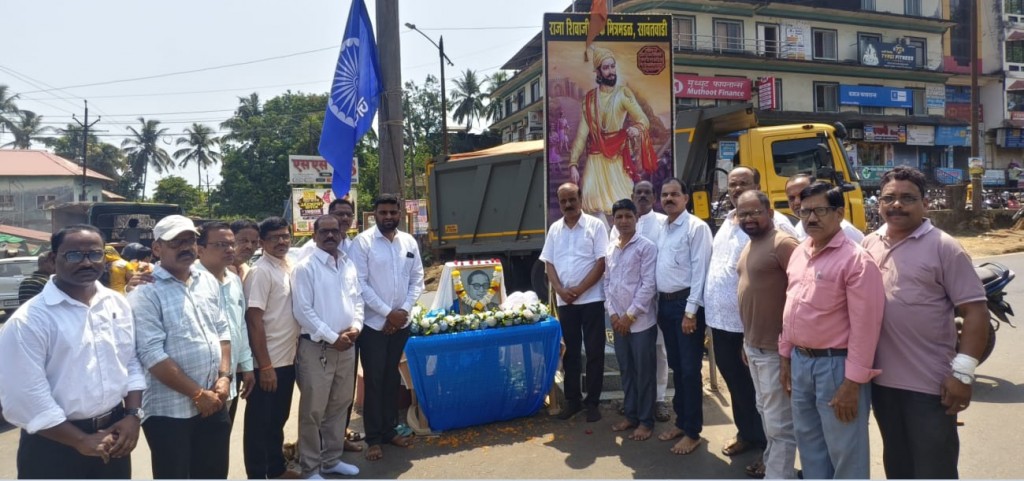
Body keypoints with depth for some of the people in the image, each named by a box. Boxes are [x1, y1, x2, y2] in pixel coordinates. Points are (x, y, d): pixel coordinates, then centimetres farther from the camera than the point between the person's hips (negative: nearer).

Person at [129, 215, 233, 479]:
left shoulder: (209, 281, 8)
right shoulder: (146, 292, -12)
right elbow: (152, 355, -18)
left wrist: (224, 376, -2)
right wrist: (197, 394, -16)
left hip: (214, 403, 6)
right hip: (169, 409, -6)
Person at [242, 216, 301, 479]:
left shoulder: (290, 268, 7)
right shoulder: (260, 272, -15)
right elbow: (254, 321, -18)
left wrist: (295, 352, 14)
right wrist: (265, 366, -19)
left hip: (287, 359, 8)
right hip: (267, 362, -7)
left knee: (278, 419, 20)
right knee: (260, 422, 7)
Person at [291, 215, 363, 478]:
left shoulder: (349, 265, 10)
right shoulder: (305, 267, -9)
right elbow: (302, 311, -14)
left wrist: (355, 327, -5)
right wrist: (332, 338, -15)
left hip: (347, 347, 6)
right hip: (316, 347, -6)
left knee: (339, 406, 16)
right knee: (313, 410, 4)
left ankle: (332, 459, 31)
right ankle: (310, 468, 18)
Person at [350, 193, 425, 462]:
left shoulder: (409, 242, 5)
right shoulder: (363, 242, -8)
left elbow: (417, 279, 7)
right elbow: (359, 283, -12)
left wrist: (404, 310, -6)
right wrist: (387, 312, -14)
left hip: (401, 323, 4)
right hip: (373, 323, -4)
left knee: (392, 378, 15)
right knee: (374, 381, 4)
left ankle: (390, 429, 28)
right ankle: (373, 438, 16)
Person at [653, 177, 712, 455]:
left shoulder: (696, 227, -10)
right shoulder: (662, 229, 13)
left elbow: (700, 271, -14)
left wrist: (691, 311, -17)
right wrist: (660, 306, 11)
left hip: (686, 303, -7)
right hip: (665, 303, 7)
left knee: (690, 369, 0)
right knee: (676, 367, 16)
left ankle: (693, 431, 12)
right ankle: (681, 421, 29)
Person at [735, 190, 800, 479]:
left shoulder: (783, 243, -16)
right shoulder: (749, 246, 12)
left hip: (775, 349, -9)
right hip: (753, 345, 9)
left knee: (779, 421, 0)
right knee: (765, 412, 23)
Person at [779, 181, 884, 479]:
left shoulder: (856, 259, -16)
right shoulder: (799, 253, 8)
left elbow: (865, 326, -18)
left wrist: (852, 383, -18)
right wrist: (785, 357, 14)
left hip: (835, 364, -7)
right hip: (800, 361, 7)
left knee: (845, 451, 6)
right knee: (808, 440, 21)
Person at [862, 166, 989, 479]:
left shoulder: (943, 247, -8)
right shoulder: (869, 244, 6)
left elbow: (975, 310, -11)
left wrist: (963, 372, -16)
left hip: (930, 384, -5)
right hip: (882, 379, 5)